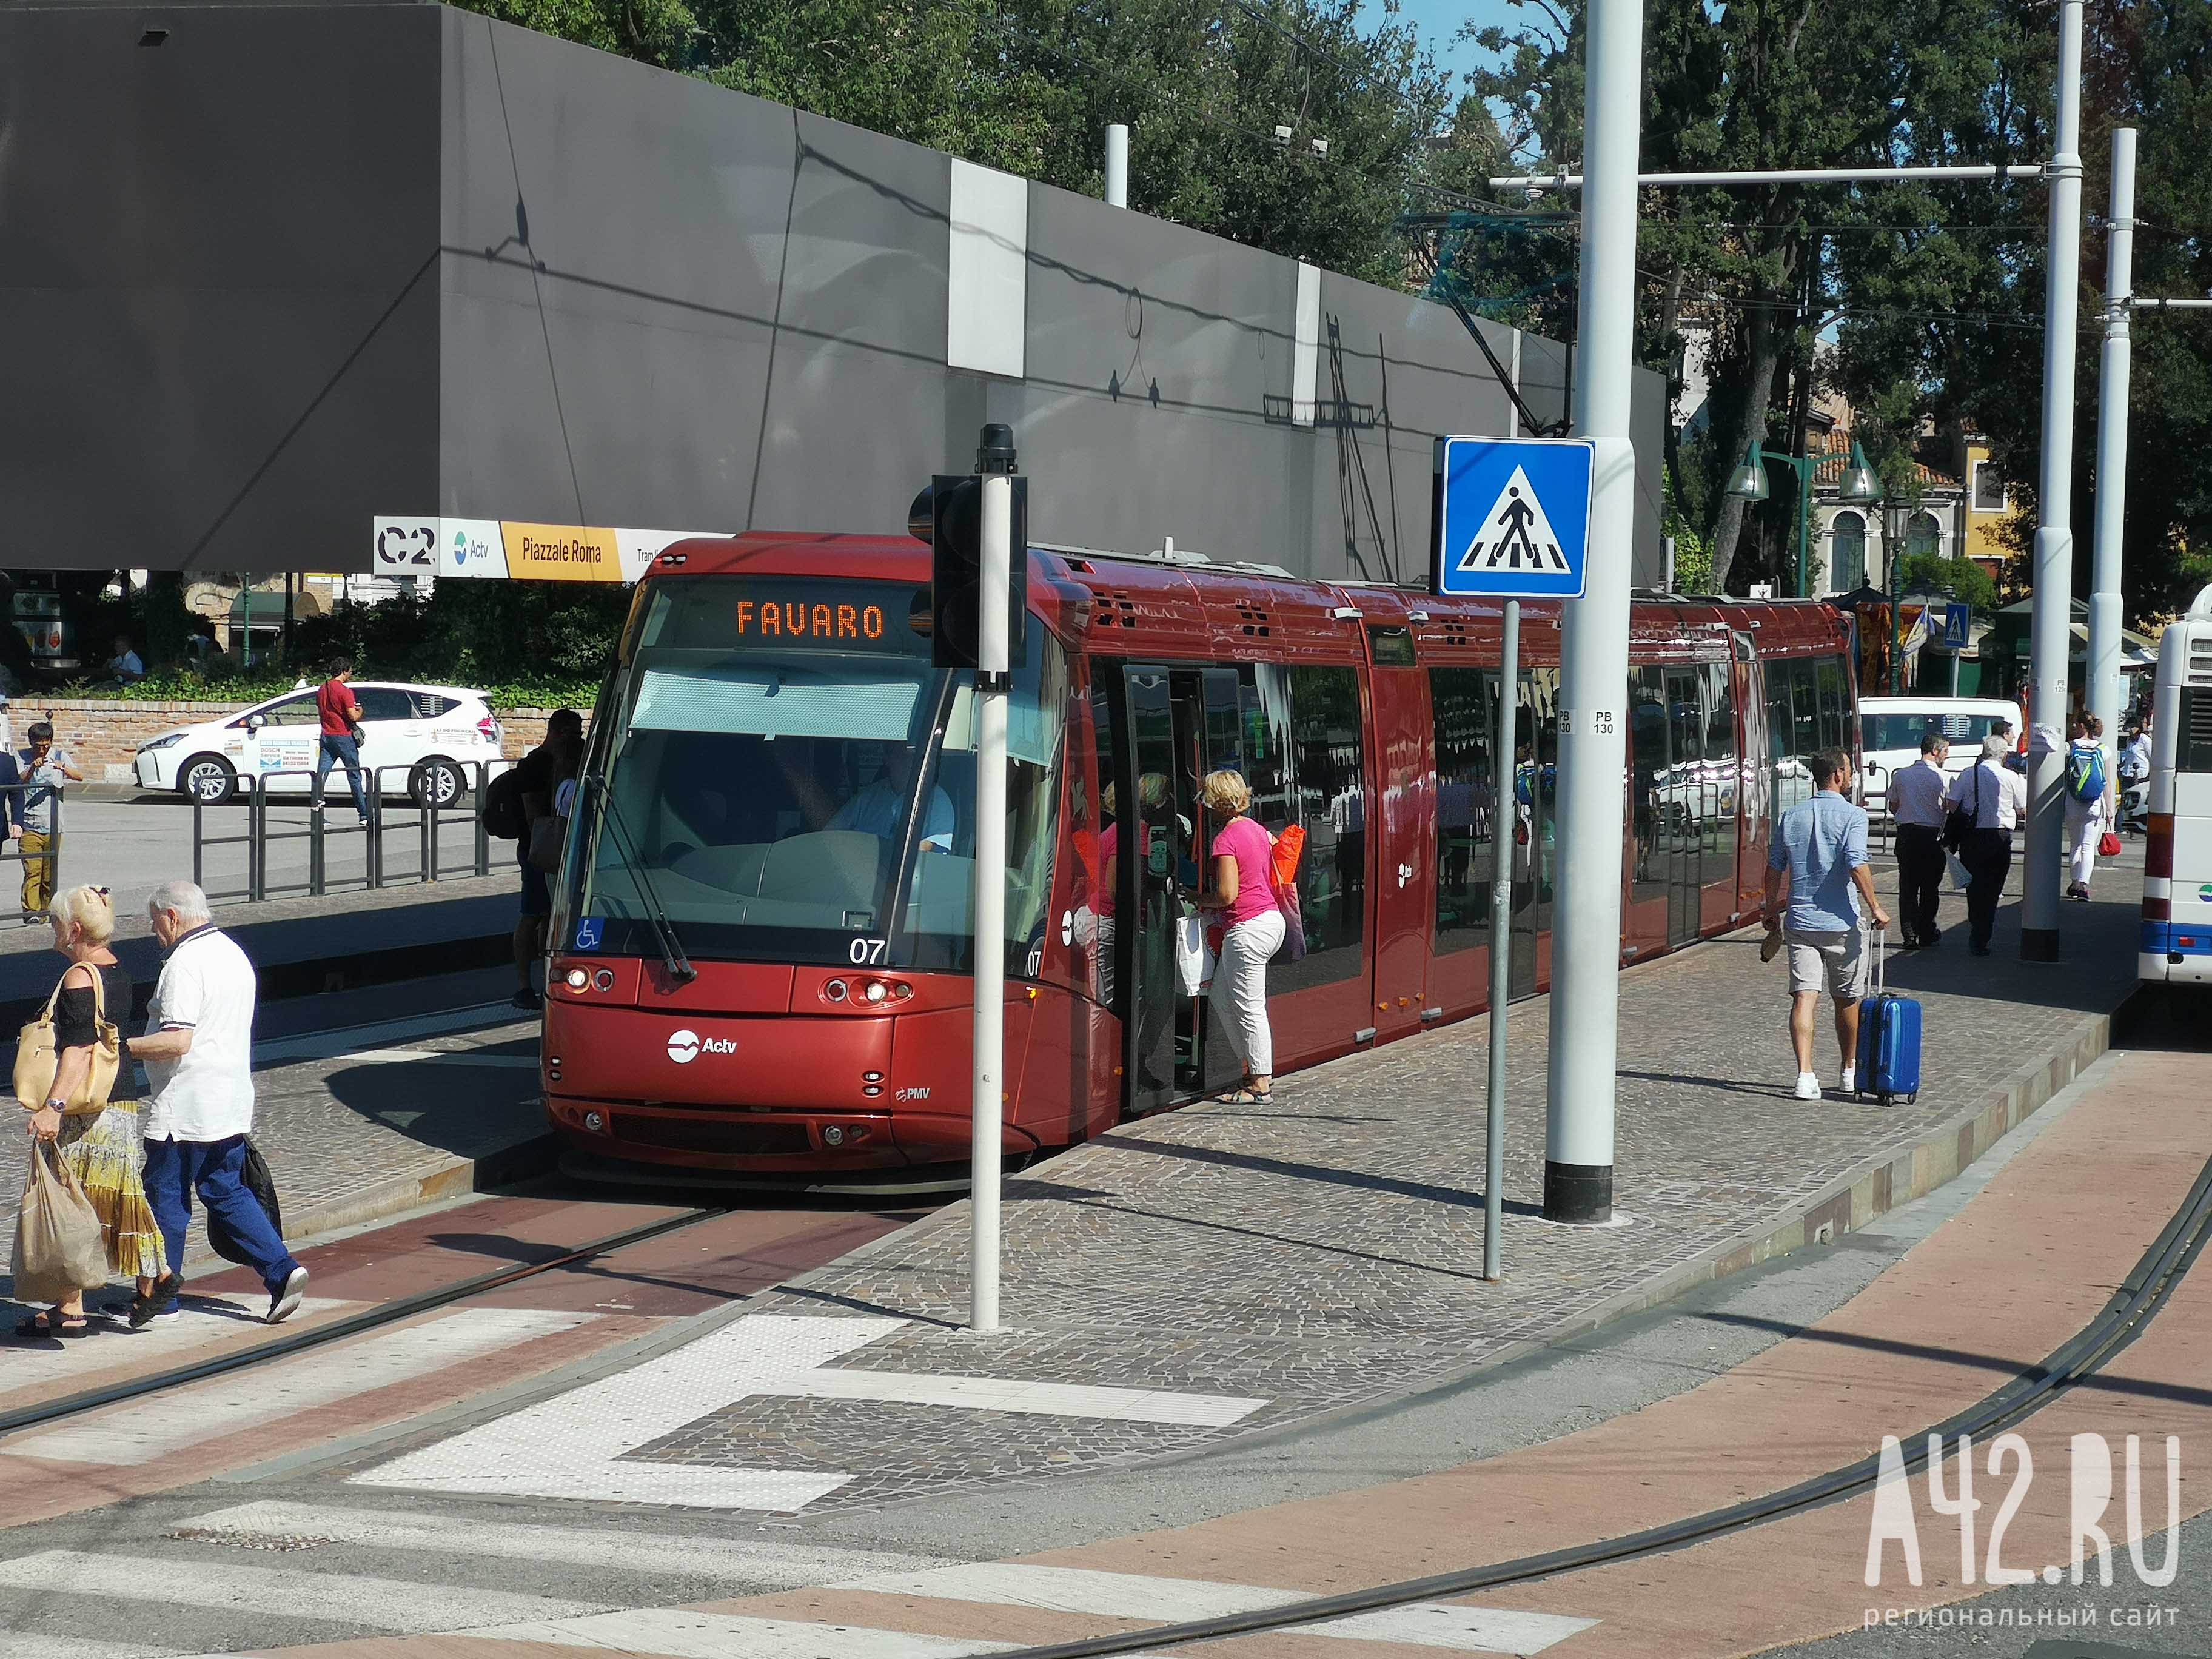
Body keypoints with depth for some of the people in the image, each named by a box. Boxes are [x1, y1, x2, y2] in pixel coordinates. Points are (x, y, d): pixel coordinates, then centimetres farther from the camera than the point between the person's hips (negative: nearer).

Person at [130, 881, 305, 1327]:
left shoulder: (185, 962, -16)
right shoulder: (234, 954, 13)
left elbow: (177, 1041, -24)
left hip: (184, 1108, -9)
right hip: (232, 1103, 9)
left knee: (166, 1197, 2)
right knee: (226, 1191, 14)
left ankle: (159, 1298, 8)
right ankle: (282, 1270, 2)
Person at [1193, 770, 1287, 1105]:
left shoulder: (1226, 839, -14)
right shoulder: (1257, 830, 13)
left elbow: (1227, 895, -20)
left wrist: (1200, 900, 0)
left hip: (1248, 927, -10)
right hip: (1270, 917, 10)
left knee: (1248, 1008, -4)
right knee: (1222, 998, 16)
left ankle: (1260, 1085, 0)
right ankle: (1254, 1069, 18)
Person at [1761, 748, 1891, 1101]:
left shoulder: (1791, 816, 7)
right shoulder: (1851, 816, -8)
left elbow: (1774, 869, 10)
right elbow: (1857, 864, -21)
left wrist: (1772, 913, 21)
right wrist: (1875, 908, -14)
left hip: (1799, 922, 3)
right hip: (1841, 924, -3)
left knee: (1804, 996, -5)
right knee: (1847, 1000, 14)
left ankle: (1805, 1074, -20)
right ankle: (1850, 1072, 28)